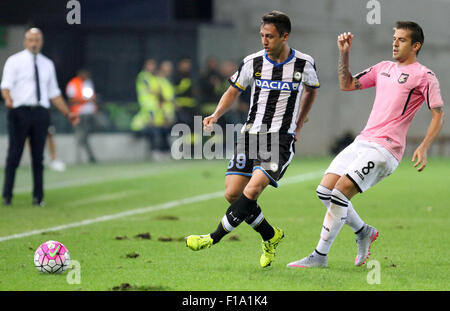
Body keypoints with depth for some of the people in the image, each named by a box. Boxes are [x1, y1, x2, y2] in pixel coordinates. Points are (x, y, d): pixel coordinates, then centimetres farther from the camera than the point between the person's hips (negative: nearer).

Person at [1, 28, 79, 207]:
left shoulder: (47, 64, 17)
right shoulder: (14, 61, 3)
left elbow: (54, 93, 20)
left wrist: (67, 113, 14)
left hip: (41, 112, 4)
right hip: (20, 111, -4)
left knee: (38, 157, 4)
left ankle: (38, 197, 9)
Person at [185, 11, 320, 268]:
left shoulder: (304, 64, -3)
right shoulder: (253, 62, 0)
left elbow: (311, 90, 19)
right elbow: (233, 91, 14)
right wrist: (216, 115, -3)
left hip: (281, 139, -4)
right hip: (251, 134, 4)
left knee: (252, 190, -22)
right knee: (232, 193, -3)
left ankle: (214, 239, -14)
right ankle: (270, 236, 18)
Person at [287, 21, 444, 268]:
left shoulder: (423, 76, -3)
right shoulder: (384, 68, 19)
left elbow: (438, 115, -7)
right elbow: (347, 84, 23)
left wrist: (423, 148, -19)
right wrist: (344, 53, 10)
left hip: (385, 148, -8)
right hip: (361, 142, 8)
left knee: (340, 192, -18)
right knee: (325, 190, 0)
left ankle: (319, 257, -11)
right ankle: (363, 232, 22)